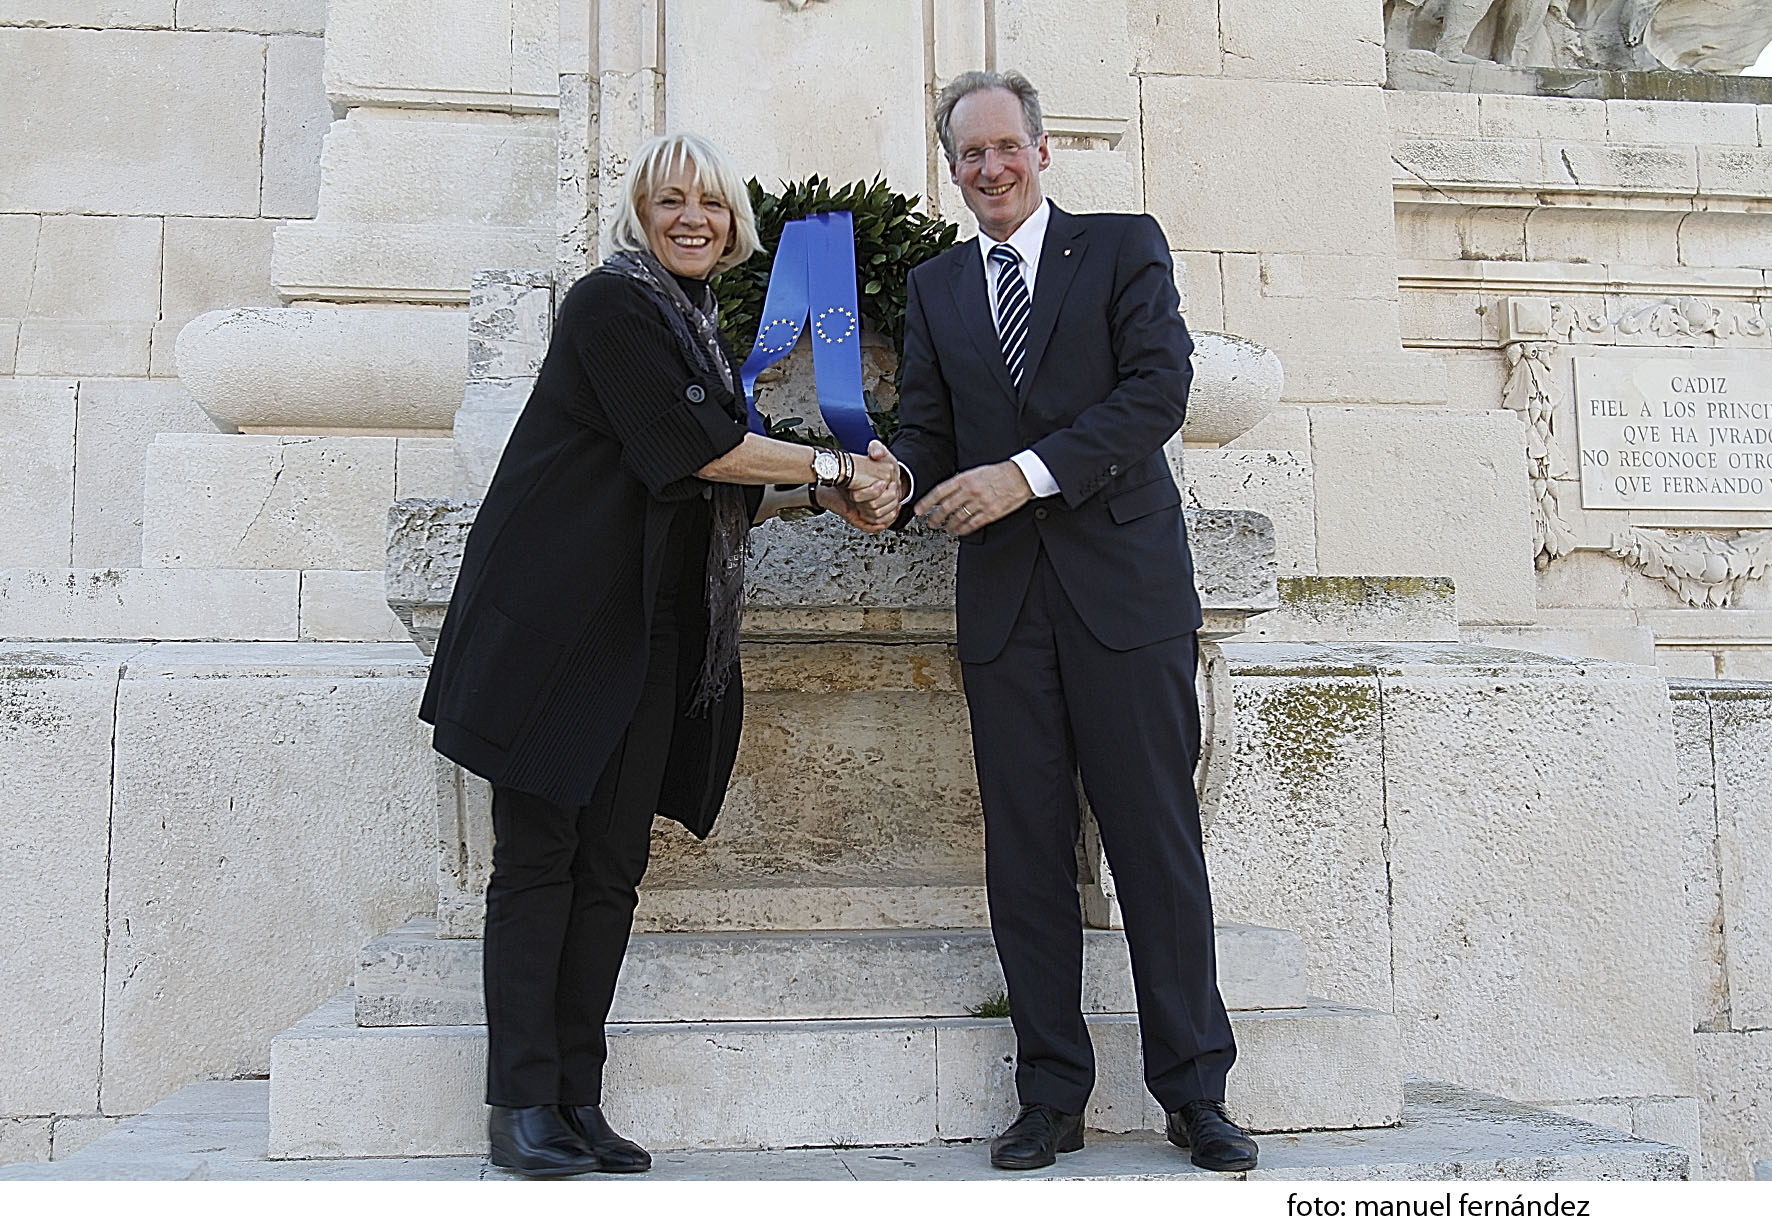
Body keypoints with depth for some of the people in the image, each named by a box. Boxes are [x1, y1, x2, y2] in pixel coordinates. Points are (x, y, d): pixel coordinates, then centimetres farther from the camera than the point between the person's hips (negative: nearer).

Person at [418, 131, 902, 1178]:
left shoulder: (698, 327, 22)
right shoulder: (612, 301, -4)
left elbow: (718, 495, 19)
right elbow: (688, 449, -14)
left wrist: (818, 495, 3)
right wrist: (832, 468, -7)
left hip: (649, 638, 8)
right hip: (559, 620, -7)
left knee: (613, 865, 4)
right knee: (539, 855, -4)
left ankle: (577, 1102, 10)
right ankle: (521, 1103, 3)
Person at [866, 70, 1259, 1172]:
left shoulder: (1126, 246, 6)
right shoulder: (935, 287, 18)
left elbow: (1159, 388, -7)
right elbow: (927, 423, 13)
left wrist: (1026, 473, -16)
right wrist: (898, 472, -11)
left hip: (1126, 584, -3)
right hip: (1004, 599, 4)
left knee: (1158, 843, -1)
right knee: (1025, 853, 4)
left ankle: (1195, 1091, 12)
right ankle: (1053, 1095, 14)